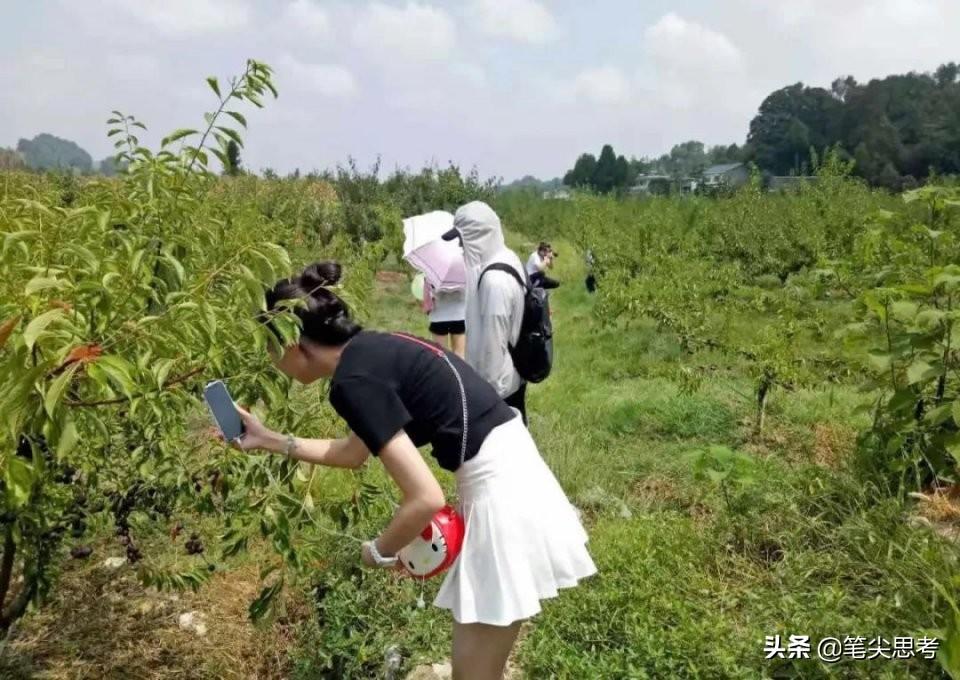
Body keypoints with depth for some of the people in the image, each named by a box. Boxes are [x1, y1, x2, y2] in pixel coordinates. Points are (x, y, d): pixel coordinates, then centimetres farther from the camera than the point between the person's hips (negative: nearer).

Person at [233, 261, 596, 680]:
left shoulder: (353, 381, -18)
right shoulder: (370, 351, 10)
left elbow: (426, 498, -22)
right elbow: (353, 452, 26)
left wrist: (378, 552, -3)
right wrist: (270, 441, 26)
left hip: (501, 491, -9)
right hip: (509, 473, 10)